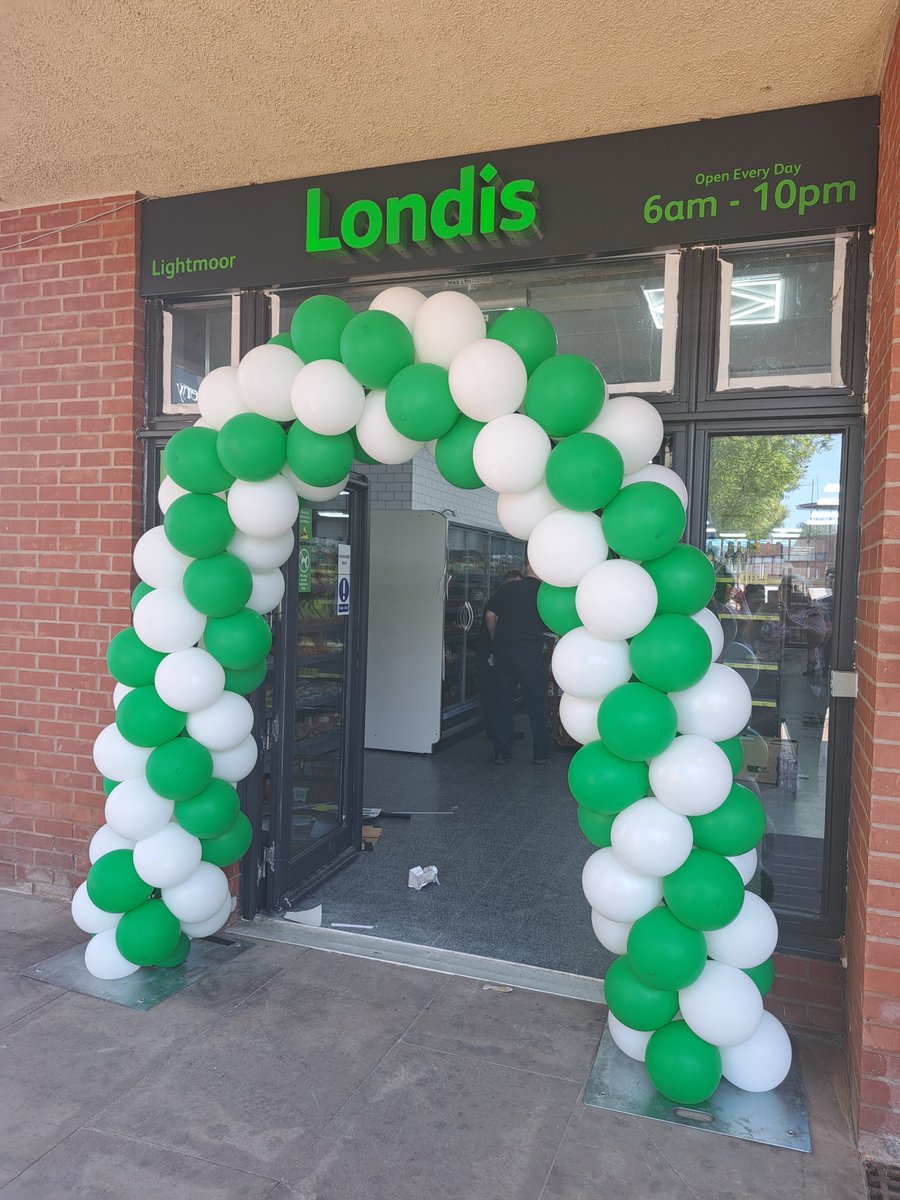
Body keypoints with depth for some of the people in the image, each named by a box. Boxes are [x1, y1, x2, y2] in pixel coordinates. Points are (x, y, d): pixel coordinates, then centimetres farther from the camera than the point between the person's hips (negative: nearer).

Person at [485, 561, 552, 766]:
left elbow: (490, 615, 2)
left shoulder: (508, 588, 4)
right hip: (530, 651, -3)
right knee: (536, 701, 8)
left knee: (504, 699, 11)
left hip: (503, 649, 3)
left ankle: (501, 751, 14)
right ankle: (541, 752, 16)